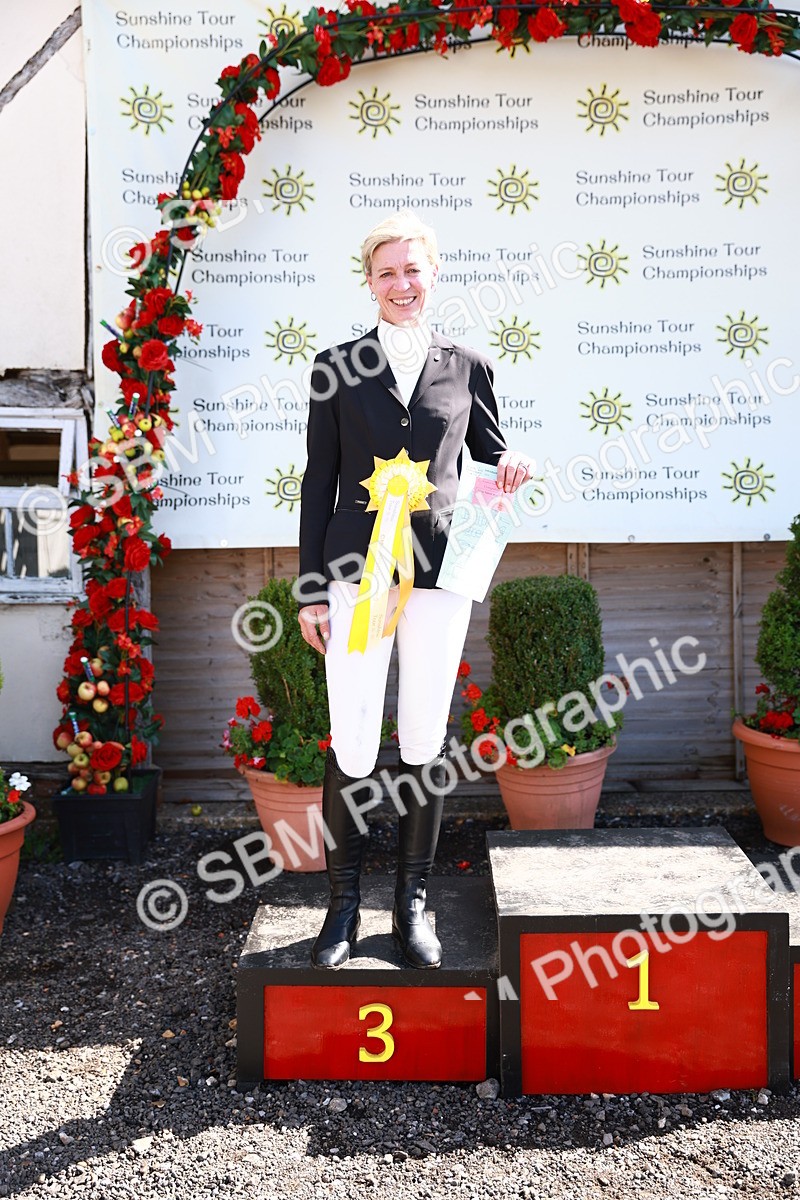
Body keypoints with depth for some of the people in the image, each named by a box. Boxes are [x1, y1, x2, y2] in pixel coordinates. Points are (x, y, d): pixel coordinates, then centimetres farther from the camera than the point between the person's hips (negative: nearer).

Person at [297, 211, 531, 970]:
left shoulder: (467, 366, 9)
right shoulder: (336, 368, 7)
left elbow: (490, 450, 19)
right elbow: (318, 480, 6)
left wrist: (510, 468, -6)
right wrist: (310, 589, 2)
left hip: (439, 574, 1)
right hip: (356, 572, -1)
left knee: (424, 744, 7)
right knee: (351, 750, -3)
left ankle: (413, 904, 21)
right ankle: (343, 903, 16)